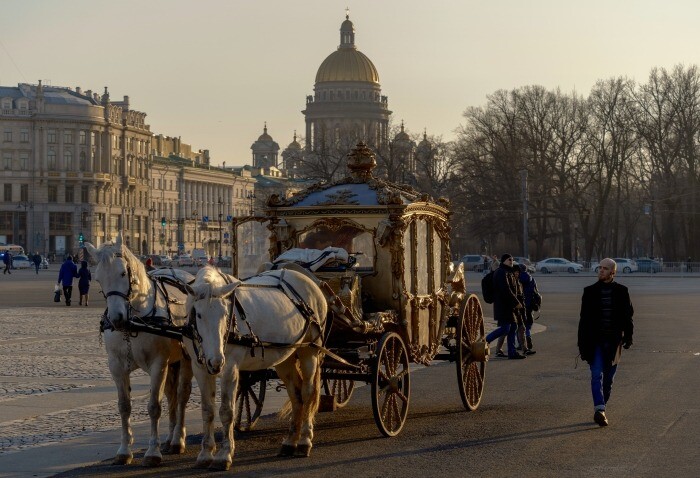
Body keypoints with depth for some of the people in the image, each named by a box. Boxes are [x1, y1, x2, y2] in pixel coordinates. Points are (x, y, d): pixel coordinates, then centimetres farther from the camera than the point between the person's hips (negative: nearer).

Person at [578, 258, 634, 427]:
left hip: (613, 341, 1)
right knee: (597, 375, -14)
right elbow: (584, 318, 3)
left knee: (608, 378, 8)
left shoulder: (621, 291, 3)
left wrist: (628, 336, -1)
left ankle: (600, 409, 20)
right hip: (595, 342, -1)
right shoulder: (590, 291, 2)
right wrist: (582, 343, 0)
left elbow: (627, 315, 7)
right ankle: (599, 410, -24)